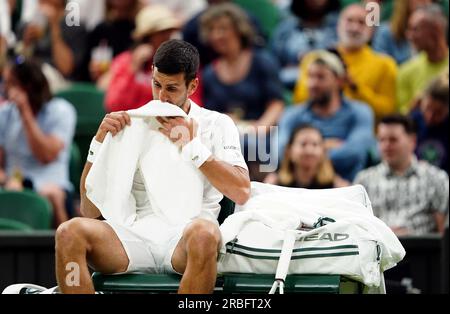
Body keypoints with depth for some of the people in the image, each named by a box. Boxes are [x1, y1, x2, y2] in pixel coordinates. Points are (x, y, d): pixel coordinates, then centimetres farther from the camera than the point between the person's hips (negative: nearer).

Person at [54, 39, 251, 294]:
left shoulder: (218, 125, 14)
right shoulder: (130, 125, 17)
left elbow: (242, 192, -3)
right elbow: (91, 210, 11)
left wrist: (192, 144, -4)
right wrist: (100, 142, -1)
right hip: (137, 232, 2)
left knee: (204, 234, -41)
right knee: (70, 233, -29)